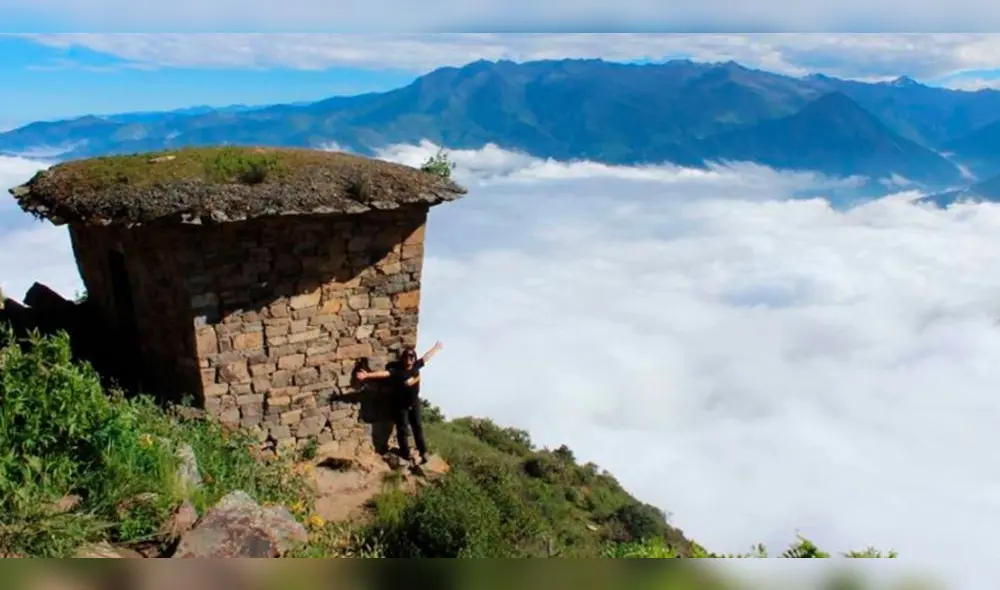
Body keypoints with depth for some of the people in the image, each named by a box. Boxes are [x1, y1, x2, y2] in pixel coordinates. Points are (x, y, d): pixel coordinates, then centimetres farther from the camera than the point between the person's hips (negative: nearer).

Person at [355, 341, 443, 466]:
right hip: (400, 405, -5)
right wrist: (367, 375, -52)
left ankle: (423, 452, 30)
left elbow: (427, 356, 7)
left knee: (418, 427, 16)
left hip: (414, 403, 5)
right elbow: (383, 373, -38)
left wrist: (436, 348, 23)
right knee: (403, 430, 7)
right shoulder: (396, 371, -25)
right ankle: (406, 454, 24)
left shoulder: (416, 366, -9)